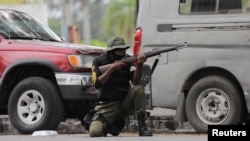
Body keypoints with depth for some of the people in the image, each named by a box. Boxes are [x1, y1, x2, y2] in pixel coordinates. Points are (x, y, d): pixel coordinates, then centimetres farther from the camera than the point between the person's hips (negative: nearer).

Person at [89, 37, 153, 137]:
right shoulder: (99, 61, -6)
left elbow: (135, 82, -17)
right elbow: (96, 84, -18)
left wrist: (139, 64, -34)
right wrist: (112, 68, -24)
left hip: (125, 102, 1)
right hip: (108, 106, -1)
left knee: (138, 89, -29)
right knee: (95, 132, -25)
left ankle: (142, 127, -20)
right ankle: (112, 125, 11)